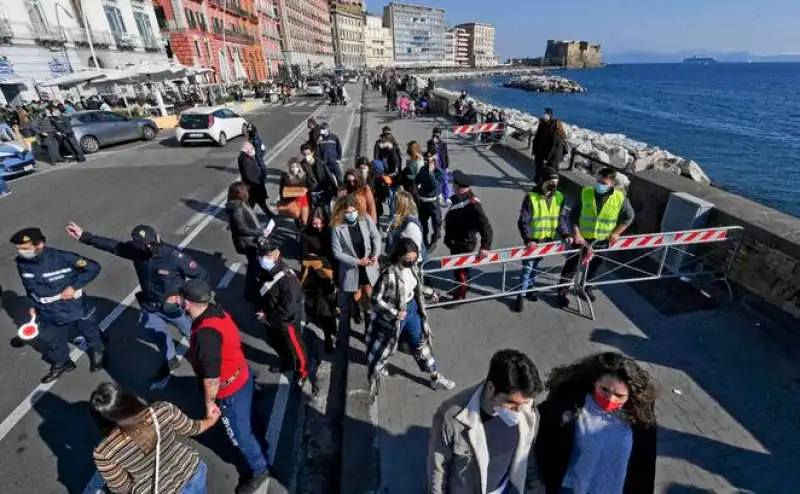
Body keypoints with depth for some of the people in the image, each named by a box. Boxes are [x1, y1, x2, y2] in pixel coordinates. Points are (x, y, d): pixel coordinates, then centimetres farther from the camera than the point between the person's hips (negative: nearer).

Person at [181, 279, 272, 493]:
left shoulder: (206, 333, -37)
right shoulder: (216, 311, -10)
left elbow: (211, 378, -29)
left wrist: (209, 403, -14)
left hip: (231, 389, -9)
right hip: (241, 376, 9)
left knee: (240, 433, 14)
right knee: (241, 422, 34)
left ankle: (259, 469, 36)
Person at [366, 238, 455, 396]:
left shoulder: (413, 266, -10)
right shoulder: (389, 274, -31)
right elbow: (376, 299, -23)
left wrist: (430, 292, 10)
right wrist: (394, 313, -27)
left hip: (412, 309, 6)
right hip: (395, 314, -6)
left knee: (421, 343, 18)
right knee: (386, 346, 17)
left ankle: (435, 378, 34)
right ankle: (377, 372, 46)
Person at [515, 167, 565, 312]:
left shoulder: (558, 197, -1)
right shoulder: (531, 197, -17)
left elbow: (561, 218, 7)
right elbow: (523, 222, -17)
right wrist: (528, 239, -27)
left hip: (548, 240, 4)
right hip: (533, 240, -4)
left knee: (535, 266, 19)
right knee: (527, 268, 0)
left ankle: (529, 288, 37)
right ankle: (521, 295, 12)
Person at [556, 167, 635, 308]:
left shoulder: (620, 198, -10)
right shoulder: (585, 193, -13)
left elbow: (629, 216, 3)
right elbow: (573, 214, -9)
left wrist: (616, 233, -4)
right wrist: (576, 234, -16)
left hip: (602, 241, 2)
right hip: (581, 238, -2)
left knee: (593, 267, 21)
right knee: (571, 265, 6)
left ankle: (586, 287, 45)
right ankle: (563, 291, 20)